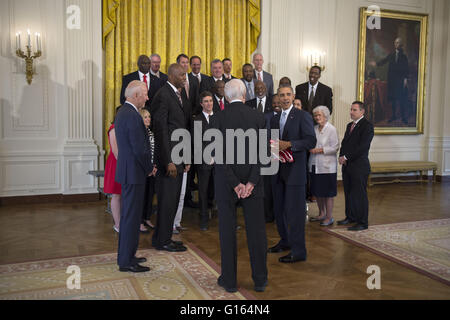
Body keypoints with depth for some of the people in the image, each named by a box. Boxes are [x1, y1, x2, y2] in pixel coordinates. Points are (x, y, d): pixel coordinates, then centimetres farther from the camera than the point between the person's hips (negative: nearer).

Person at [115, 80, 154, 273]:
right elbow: (140, 149, -22)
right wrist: (150, 168, -7)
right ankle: (126, 261, 6)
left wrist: (147, 167, 16)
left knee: (128, 215, 17)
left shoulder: (123, 112, 14)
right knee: (131, 216, -3)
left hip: (126, 170, 11)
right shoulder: (133, 116, -19)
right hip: (134, 172, -11)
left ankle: (126, 255, 28)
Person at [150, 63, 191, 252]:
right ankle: (162, 241, 13)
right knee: (167, 199, -1)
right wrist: (168, 161, -20)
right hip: (168, 156, -9)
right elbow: (160, 130, -17)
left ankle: (164, 237, 27)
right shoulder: (163, 96, -13)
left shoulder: (180, 96, 16)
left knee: (173, 199, 15)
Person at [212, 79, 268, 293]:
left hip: (226, 183, -1)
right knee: (257, 230, 10)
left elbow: (220, 154, -11)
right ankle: (260, 279, 20)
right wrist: (251, 182, -8)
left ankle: (229, 280, 18)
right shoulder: (258, 117, -1)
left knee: (227, 231, 8)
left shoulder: (218, 118, -6)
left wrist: (235, 184, -8)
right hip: (252, 181, 2)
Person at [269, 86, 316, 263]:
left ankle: (298, 251, 4)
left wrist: (289, 145, -21)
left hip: (295, 170, -7)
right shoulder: (275, 119, 15)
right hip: (278, 170, 7)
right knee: (279, 208, 16)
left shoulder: (303, 116, -5)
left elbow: (311, 141, -13)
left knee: (294, 210, -5)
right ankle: (285, 241, 33)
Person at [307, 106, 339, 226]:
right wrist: (310, 148, 0)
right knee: (317, 191, 13)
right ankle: (321, 214, 27)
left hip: (327, 166, -6)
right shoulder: (314, 128, 12)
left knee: (328, 192, -1)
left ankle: (329, 217, 8)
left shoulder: (332, 129, -7)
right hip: (314, 165, 6)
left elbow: (335, 147, -11)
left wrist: (320, 150, -16)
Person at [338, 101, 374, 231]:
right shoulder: (349, 125, 18)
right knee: (348, 193, 14)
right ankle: (350, 217, 27)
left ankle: (362, 223, 4)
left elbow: (363, 146, -17)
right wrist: (341, 156, 0)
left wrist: (346, 157, -15)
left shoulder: (367, 126, -8)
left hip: (359, 166, -8)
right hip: (347, 165, 8)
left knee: (360, 194, -3)